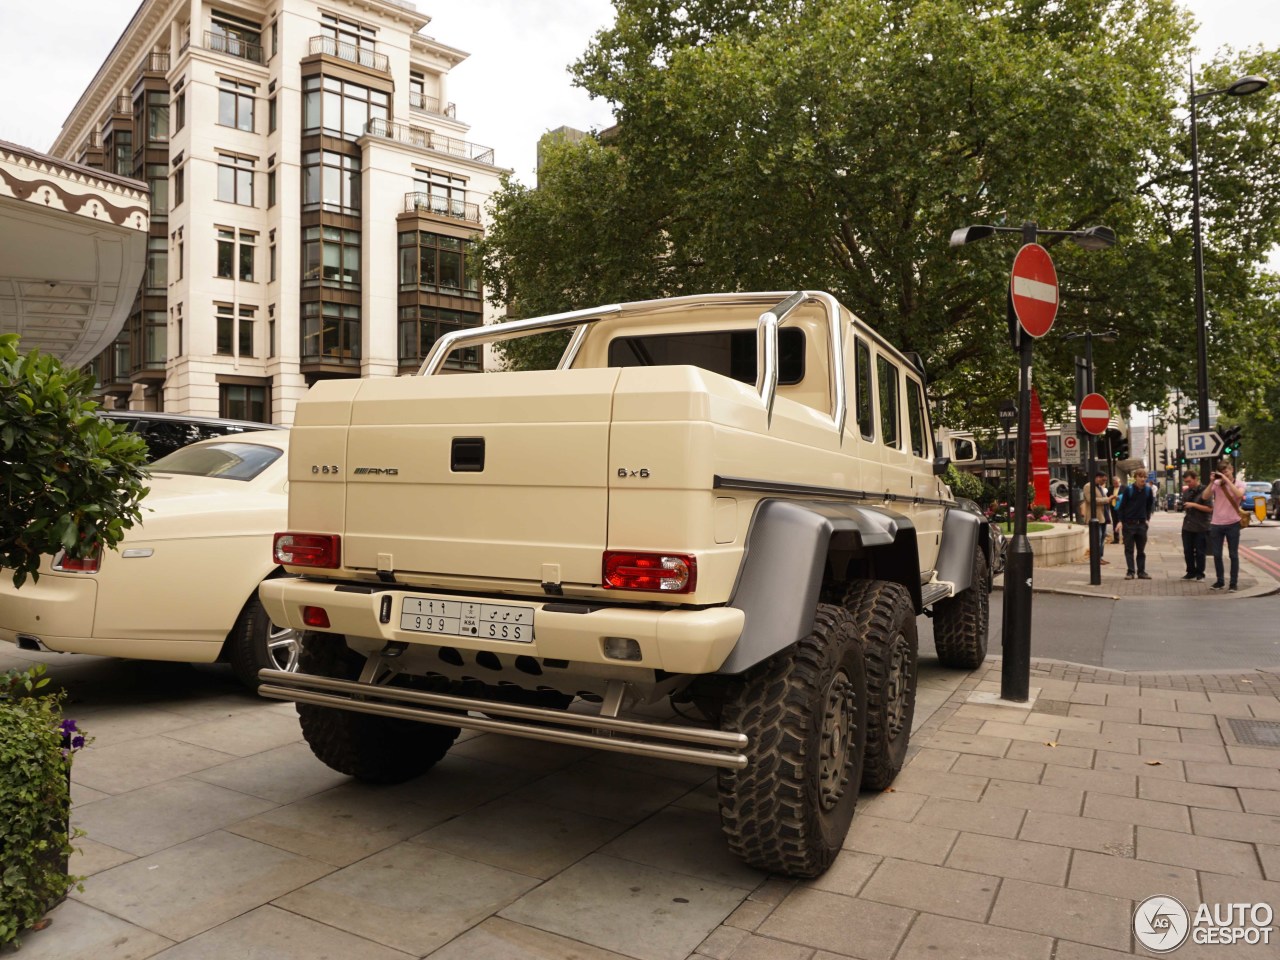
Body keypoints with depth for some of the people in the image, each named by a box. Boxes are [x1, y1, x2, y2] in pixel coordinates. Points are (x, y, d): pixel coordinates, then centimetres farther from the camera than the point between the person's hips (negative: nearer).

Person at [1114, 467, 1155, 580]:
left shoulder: (1148, 490, 2)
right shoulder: (1128, 489, -9)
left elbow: (1150, 505, 15)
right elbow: (1121, 505, -6)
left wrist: (1147, 518, 9)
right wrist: (1120, 521, -11)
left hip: (1142, 524, 3)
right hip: (1128, 524, -3)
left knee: (1141, 550, 9)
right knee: (1129, 549, 1)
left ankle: (1141, 572, 14)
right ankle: (1130, 572, 4)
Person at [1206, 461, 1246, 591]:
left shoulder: (1239, 484, -1)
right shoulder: (1216, 483, 3)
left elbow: (1239, 494, -23)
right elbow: (1205, 497, -9)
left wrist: (1227, 480, -21)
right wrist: (1212, 482, -14)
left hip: (1232, 524, -2)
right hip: (1216, 524, 2)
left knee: (1233, 555, 4)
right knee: (1217, 555, 8)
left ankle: (1233, 583, 10)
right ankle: (1220, 581, 20)